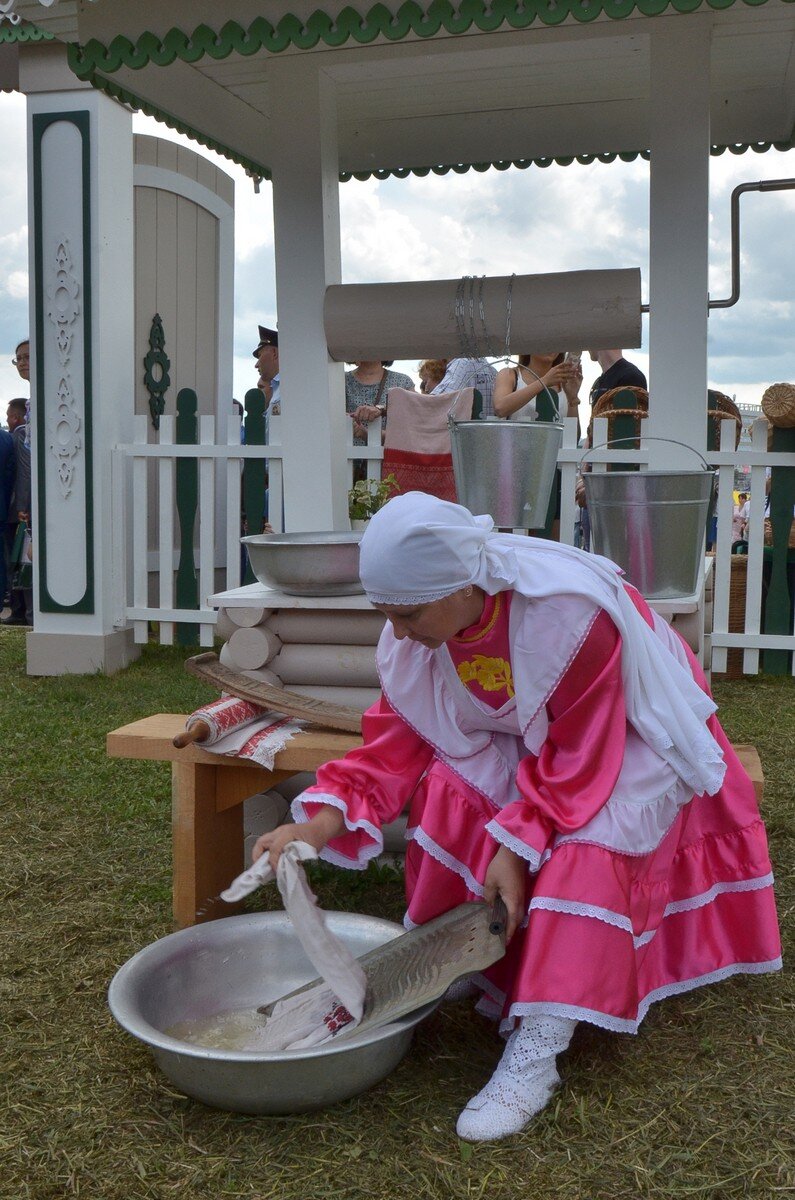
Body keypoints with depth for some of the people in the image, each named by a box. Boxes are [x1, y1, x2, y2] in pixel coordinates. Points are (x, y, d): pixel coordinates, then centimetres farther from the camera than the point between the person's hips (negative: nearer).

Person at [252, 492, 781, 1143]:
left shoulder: (572, 617, -37)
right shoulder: (414, 633, -17)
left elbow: (581, 760, -28)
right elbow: (397, 739, -11)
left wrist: (517, 844, -30)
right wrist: (318, 822, -23)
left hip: (626, 740, -5)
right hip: (527, 740, 5)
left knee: (586, 849, -30)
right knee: (449, 793, -22)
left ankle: (535, 1057, -25)